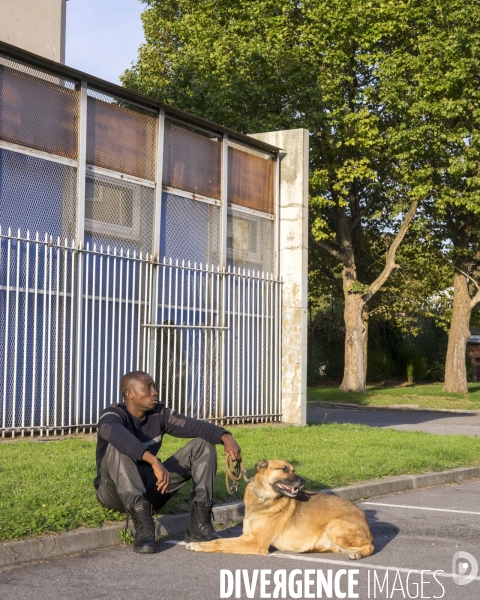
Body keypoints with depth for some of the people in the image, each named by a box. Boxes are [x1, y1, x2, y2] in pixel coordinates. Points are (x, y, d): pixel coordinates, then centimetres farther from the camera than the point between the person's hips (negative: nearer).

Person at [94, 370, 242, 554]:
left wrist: (226, 437, -32)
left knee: (203, 444, -6)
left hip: (149, 489, 5)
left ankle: (199, 523, -18)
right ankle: (143, 526, -40)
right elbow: (118, 435, -41)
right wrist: (154, 461, -54)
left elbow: (194, 425, -13)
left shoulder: (159, 414, 1)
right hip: (115, 493, -5)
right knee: (118, 447, -35)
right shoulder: (112, 415, -16)